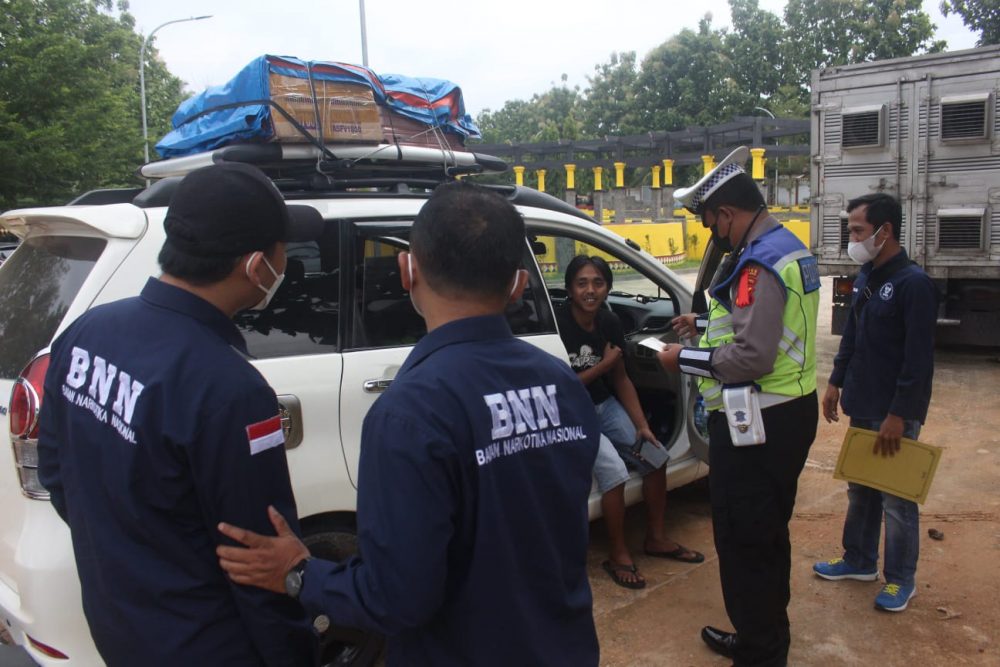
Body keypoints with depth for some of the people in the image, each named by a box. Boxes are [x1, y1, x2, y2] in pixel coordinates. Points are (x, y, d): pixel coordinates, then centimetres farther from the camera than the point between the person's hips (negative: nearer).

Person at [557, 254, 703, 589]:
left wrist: (642, 425, -4)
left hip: (604, 406, 7)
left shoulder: (610, 323, -2)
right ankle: (618, 556, -6)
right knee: (614, 469, -25)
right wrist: (604, 365, -16)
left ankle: (656, 538, 20)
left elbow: (621, 380, 5)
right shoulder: (558, 324, -22)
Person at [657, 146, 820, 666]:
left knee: (742, 543, 0)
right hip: (789, 412, 11)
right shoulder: (787, 247, 12)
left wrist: (684, 360, -15)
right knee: (767, 536, 22)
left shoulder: (760, 262, -21)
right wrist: (707, 325, 21)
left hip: (756, 423, -11)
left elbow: (752, 357, -26)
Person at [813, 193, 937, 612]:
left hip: (894, 412, -8)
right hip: (862, 406, 8)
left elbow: (918, 358, -19)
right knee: (860, 488, 18)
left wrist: (898, 415, -19)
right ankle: (859, 561, 33)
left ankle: (900, 579, 20)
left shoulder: (913, 284, -17)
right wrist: (836, 382, 14)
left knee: (896, 497, 4)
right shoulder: (865, 278, 9)